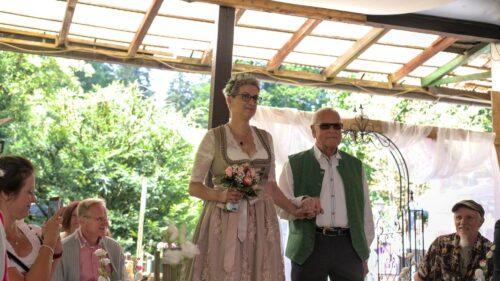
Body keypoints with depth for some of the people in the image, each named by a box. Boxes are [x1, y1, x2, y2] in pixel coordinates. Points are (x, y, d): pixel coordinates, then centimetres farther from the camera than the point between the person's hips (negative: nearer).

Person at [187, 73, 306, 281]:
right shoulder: (214, 137, 0)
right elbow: (194, 187, 0)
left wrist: (295, 210, 7)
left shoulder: (265, 138, 13)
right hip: (224, 222, -3)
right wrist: (220, 195, -17)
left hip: (261, 222, 4)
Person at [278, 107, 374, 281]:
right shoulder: (295, 164, 6)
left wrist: (364, 254, 13)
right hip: (309, 247, -2)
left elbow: (365, 211, 17)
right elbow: (281, 207, 0)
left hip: (349, 247, 2)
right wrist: (302, 202, -20)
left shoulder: (355, 165, 15)